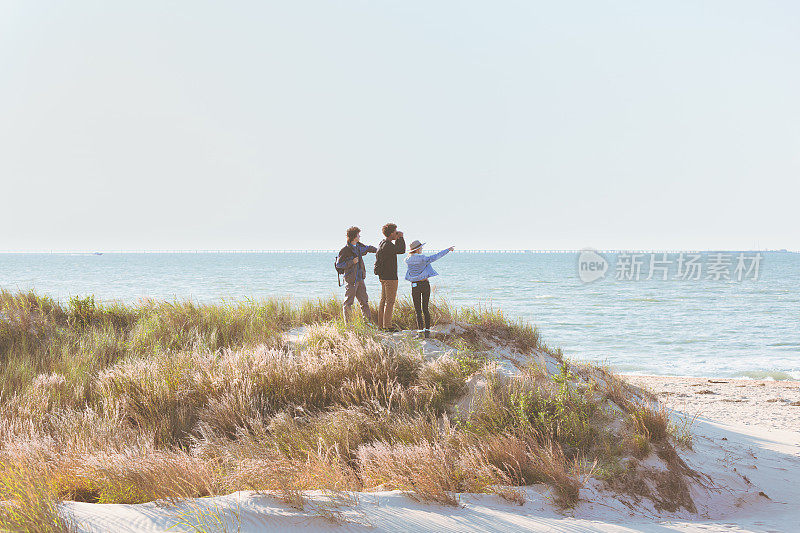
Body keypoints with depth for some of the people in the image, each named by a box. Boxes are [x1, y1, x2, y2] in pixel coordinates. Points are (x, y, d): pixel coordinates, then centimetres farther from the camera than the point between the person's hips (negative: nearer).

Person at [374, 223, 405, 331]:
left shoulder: (382, 243, 13)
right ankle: (387, 326, -7)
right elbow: (401, 250, -13)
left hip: (383, 276, 10)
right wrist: (401, 238, -4)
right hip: (390, 277, -10)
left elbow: (396, 249, 23)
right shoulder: (387, 245, -18)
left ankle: (381, 324, 17)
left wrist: (398, 239, 13)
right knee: (390, 302, -7)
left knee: (384, 300, 13)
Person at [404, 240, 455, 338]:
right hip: (425, 284, -1)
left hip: (415, 286, 1)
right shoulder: (422, 259, -12)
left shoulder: (407, 260, -2)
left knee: (418, 310, 3)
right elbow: (436, 257, -8)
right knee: (425, 309, 9)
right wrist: (448, 250, 1)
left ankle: (421, 329, -11)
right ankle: (427, 330, 5)